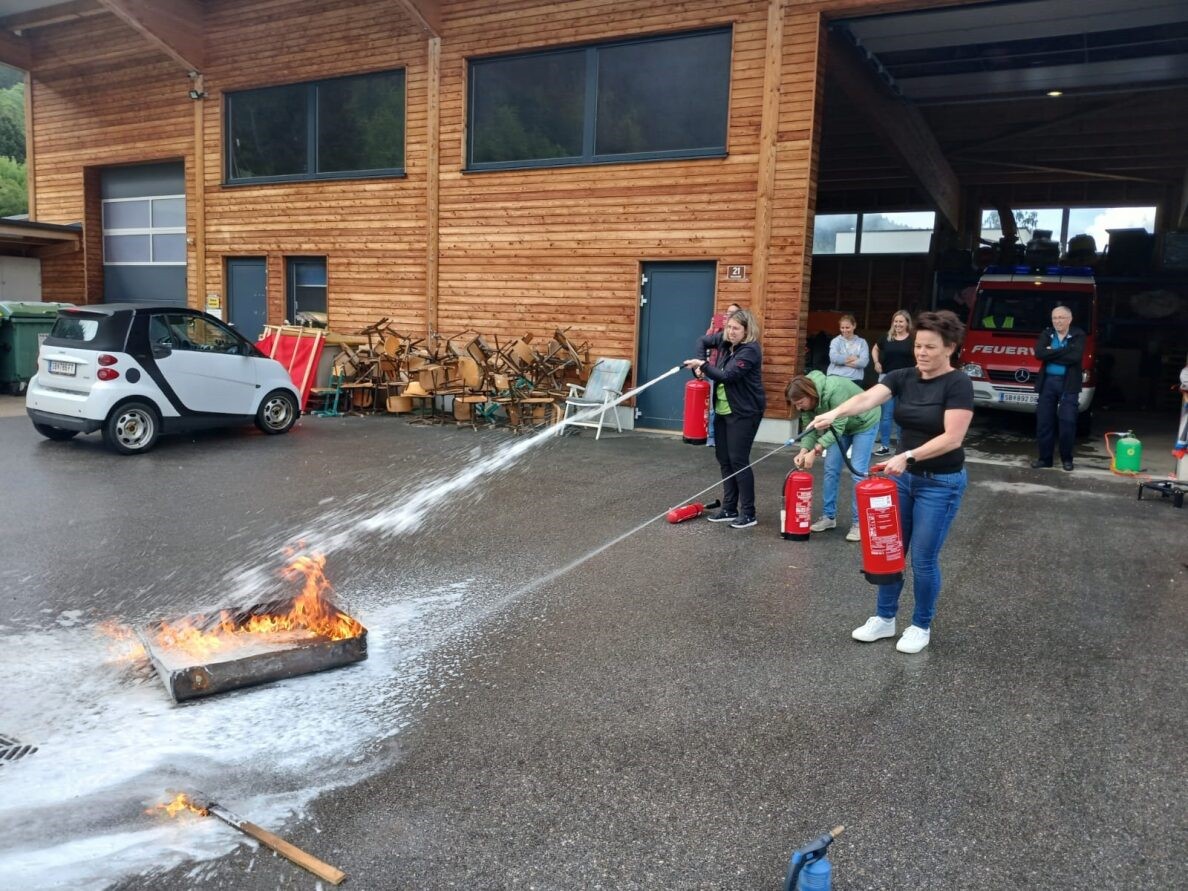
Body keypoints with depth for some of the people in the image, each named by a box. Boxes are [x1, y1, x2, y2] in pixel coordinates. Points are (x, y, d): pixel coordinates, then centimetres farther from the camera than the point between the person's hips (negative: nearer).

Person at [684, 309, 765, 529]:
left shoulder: (750, 350, -18)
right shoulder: (725, 341, 4)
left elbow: (727, 376, -26)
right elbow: (703, 341, 21)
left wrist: (702, 365, -18)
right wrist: (700, 365, 5)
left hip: (744, 413, -9)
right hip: (723, 411, 9)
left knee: (738, 460, -8)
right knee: (724, 460, 11)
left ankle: (748, 514, 1)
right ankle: (729, 509, 20)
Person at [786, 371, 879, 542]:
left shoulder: (834, 390, -39)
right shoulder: (806, 401, -16)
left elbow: (837, 428, -39)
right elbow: (809, 429, -14)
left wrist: (815, 451, -43)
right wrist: (803, 451, -31)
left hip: (864, 423, -7)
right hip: (839, 426, 7)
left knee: (858, 472, -10)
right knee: (831, 469, 3)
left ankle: (858, 523, -1)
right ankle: (829, 516, 15)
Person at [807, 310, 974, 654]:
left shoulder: (957, 384, -14)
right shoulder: (903, 378, 1)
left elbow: (952, 437, -22)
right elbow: (867, 398, -16)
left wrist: (908, 455, -32)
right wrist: (834, 413, -35)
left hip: (941, 483, -6)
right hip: (904, 477, 6)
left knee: (923, 559, 1)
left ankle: (921, 626, 21)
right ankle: (884, 618, 26)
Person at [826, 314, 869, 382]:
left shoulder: (861, 342, 9)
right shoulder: (836, 341, 7)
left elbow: (864, 362, -6)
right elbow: (833, 357, -10)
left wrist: (842, 360, -7)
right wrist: (852, 358, -6)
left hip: (854, 379, 1)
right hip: (835, 377, 0)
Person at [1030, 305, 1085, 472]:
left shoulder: (1078, 335, 0)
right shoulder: (1046, 334, 9)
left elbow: (1074, 356, -17)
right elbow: (1039, 353, -8)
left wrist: (1051, 353, -11)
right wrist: (1063, 351, -12)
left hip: (1068, 383, -3)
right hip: (1048, 382, 3)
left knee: (1067, 421, -5)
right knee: (1044, 421, 4)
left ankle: (1066, 458, 10)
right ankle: (1045, 458, 13)